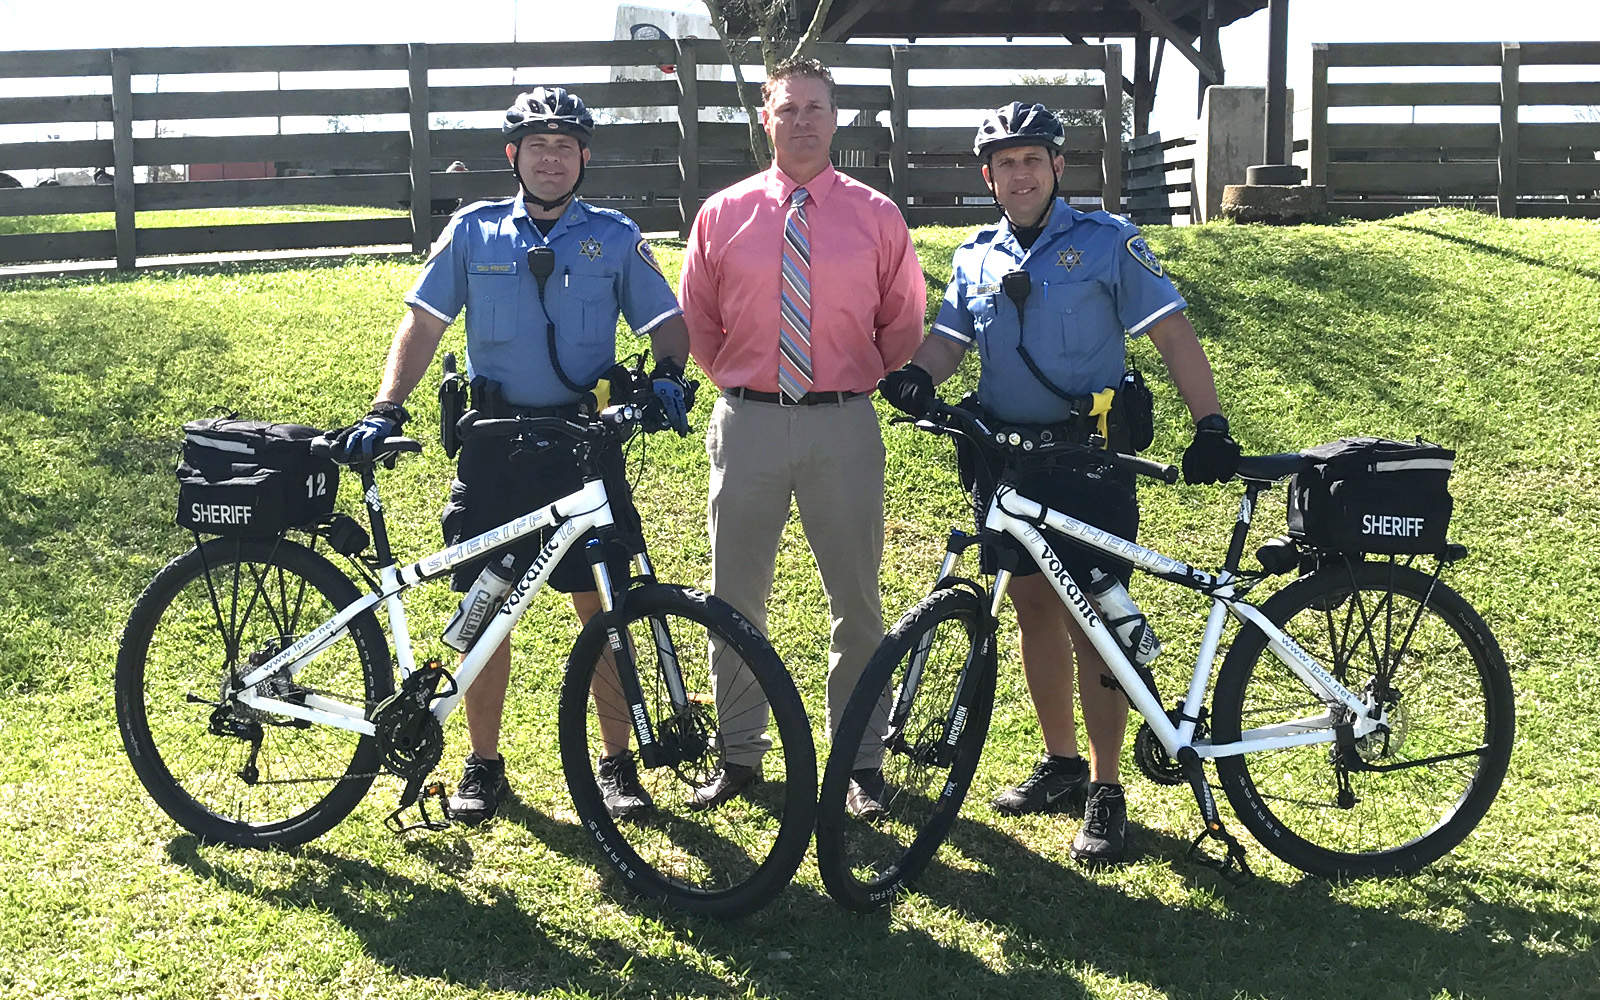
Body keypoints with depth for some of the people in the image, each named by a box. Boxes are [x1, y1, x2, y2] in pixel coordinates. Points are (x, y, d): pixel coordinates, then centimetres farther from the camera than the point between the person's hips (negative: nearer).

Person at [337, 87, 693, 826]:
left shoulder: (615, 237, 7)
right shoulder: (473, 232, 6)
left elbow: (668, 320, 8)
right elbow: (424, 322, 5)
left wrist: (668, 374, -14)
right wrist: (386, 409, -7)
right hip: (495, 443, 1)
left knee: (601, 606, 2)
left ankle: (617, 763, 14)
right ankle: (483, 766, 17)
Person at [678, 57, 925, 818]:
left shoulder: (876, 216, 3)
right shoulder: (723, 214, 5)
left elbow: (904, 325, 11)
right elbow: (697, 323, 14)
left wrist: (862, 380, 9)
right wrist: (740, 381, 10)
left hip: (843, 424, -1)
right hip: (747, 420, 1)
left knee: (857, 598, 5)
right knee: (735, 597, 7)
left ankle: (861, 761, 17)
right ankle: (738, 753, 20)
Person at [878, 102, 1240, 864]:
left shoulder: (1106, 242, -1)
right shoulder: (975, 258, 13)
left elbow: (1172, 334, -5)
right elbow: (946, 339, 7)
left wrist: (1210, 425, -17)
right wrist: (914, 376, -17)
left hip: (1089, 457, -5)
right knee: (1034, 606, 12)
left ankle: (1104, 791, 6)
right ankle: (1061, 764, 27)